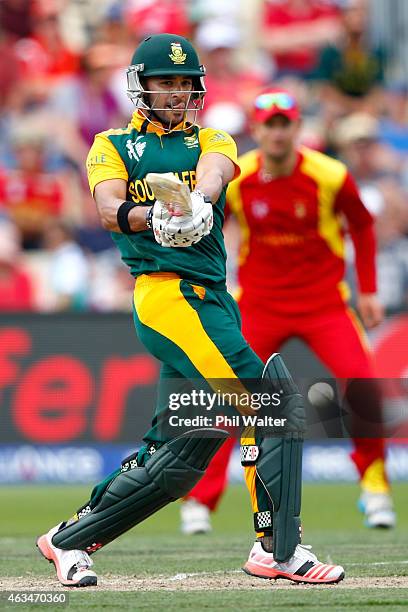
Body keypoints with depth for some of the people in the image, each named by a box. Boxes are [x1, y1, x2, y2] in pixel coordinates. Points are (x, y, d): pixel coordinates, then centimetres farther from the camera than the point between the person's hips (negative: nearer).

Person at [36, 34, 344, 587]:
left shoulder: (212, 140, 19)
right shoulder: (112, 147, 10)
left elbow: (212, 173, -7)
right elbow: (109, 210, -10)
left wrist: (198, 202, -32)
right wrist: (151, 216, -34)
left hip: (213, 301, 6)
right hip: (166, 290, -6)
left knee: (176, 459, 5)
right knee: (275, 405, -18)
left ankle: (69, 540, 17)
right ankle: (278, 550, -15)